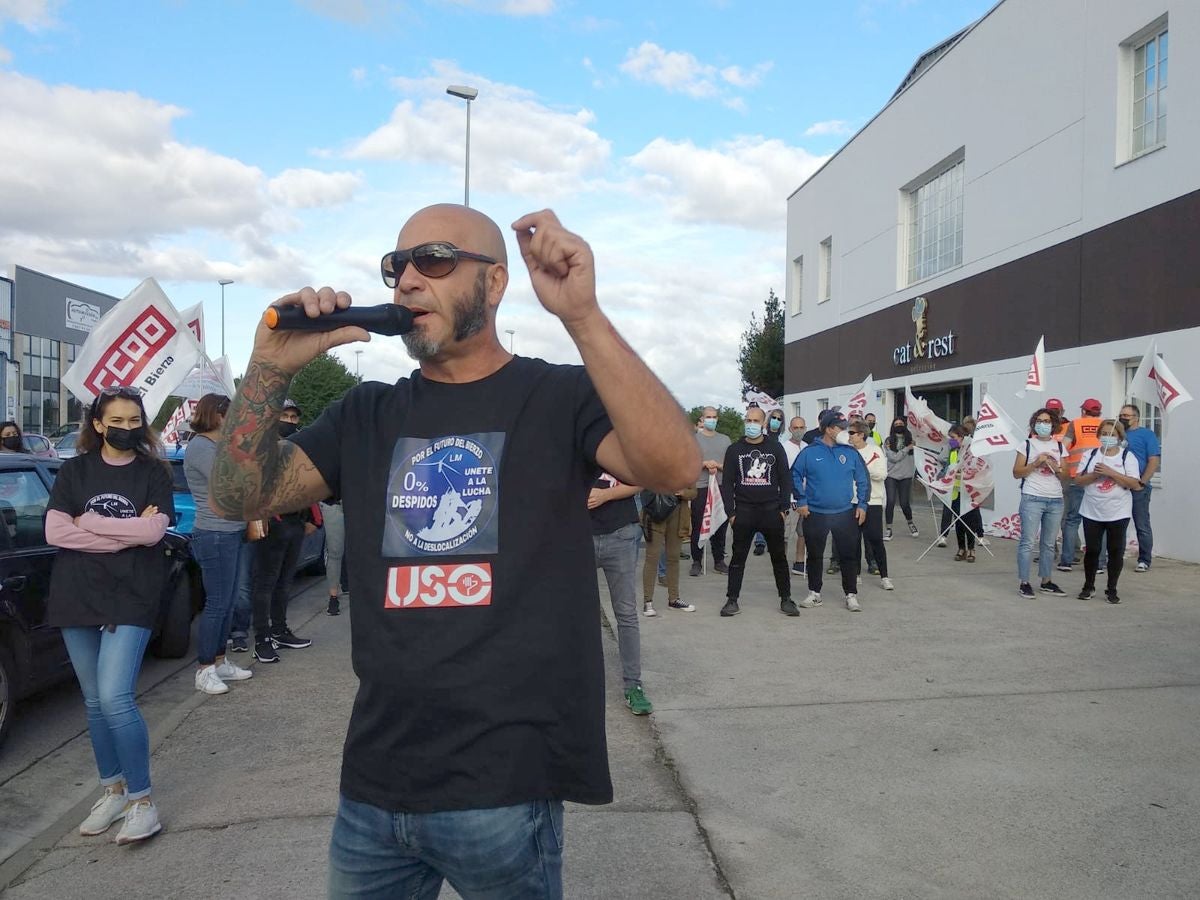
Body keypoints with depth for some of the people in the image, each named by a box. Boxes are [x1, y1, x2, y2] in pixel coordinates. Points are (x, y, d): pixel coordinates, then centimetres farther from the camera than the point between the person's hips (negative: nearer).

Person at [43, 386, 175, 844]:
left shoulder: (153, 472, 1)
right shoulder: (74, 471, 7)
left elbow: (153, 531, -12)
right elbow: (54, 532, -4)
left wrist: (87, 522, -6)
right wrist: (125, 533, -11)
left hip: (131, 599, -3)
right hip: (77, 599, 4)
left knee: (115, 698, -12)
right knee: (94, 701, 11)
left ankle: (142, 801, 0)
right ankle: (113, 790, 27)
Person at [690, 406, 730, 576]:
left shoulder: (725, 439, 13)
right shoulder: (694, 439, 5)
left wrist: (717, 465, -10)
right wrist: (705, 464, -15)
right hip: (700, 488, -3)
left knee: (720, 525, 6)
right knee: (697, 526, -1)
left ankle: (719, 561, 15)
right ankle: (697, 562, 8)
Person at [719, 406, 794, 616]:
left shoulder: (775, 448, 4)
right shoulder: (734, 450, 4)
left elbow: (785, 479, 5)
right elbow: (727, 483, 3)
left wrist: (784, 508, -2)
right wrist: (731, 512, -4)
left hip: (771, 511, 0)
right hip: (743, 512, 0)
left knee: (779, 556, 6)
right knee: (738, 557, 4)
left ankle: (786, 599, 16)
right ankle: (732, 600, 11)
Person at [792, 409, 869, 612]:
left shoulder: (850, 453, 1)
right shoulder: (810, 452, -5)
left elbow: (862, 479, 8)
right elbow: (796, 476, 1)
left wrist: (862, 504, 3)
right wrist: (801, 501, -4)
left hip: (845, 514, 1)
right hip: (815, 514, -1)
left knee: (848, 555, 4)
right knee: (814, 555, 10)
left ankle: (851, 595, 16)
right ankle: (814, 593, 23)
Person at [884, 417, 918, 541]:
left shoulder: (910, 440, 5)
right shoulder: (889, 441, 0)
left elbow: (915, 458, 7)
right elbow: (893, 457, -10)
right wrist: (907, 449, -9)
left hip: (906, 476, 1)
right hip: (891, 476, -1)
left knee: (904, 503, 2)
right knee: (890, 502, -8)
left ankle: (910, 524, 30)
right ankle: (888, 529, 2)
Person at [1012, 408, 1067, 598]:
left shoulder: (1060, 446, 12)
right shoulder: (1027, 444, 2)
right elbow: (1016, 472, -2)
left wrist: (1057, 468, -7)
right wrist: (1036, 463, -13)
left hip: (1055, 500, 4)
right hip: (1032, 499, -4)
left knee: (1049, 543, 8)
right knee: (1028, 542, -5)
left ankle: (1046, 581, 16)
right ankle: (1023, 582, -2)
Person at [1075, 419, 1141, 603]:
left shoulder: (1127, 456, -1)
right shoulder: (1090, 455, 6)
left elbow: (1134, 484, -11)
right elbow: (1078, 479, 1)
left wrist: (1110, 472, -18)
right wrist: (1095, 474, -16)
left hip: (1118, 514, -1)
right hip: (1092, 512, 2)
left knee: (1116, 552, 4)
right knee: (1091, 550, 6)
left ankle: (1111, 590, 15)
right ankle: (1089, 587, 20)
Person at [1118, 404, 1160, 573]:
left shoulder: (1147, 434, 1)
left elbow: (1154, 460, -7)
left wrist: (1141, 482, -14)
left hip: (1138, 489, -5)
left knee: (1142, 526, -1)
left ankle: (1144, 561, 5)